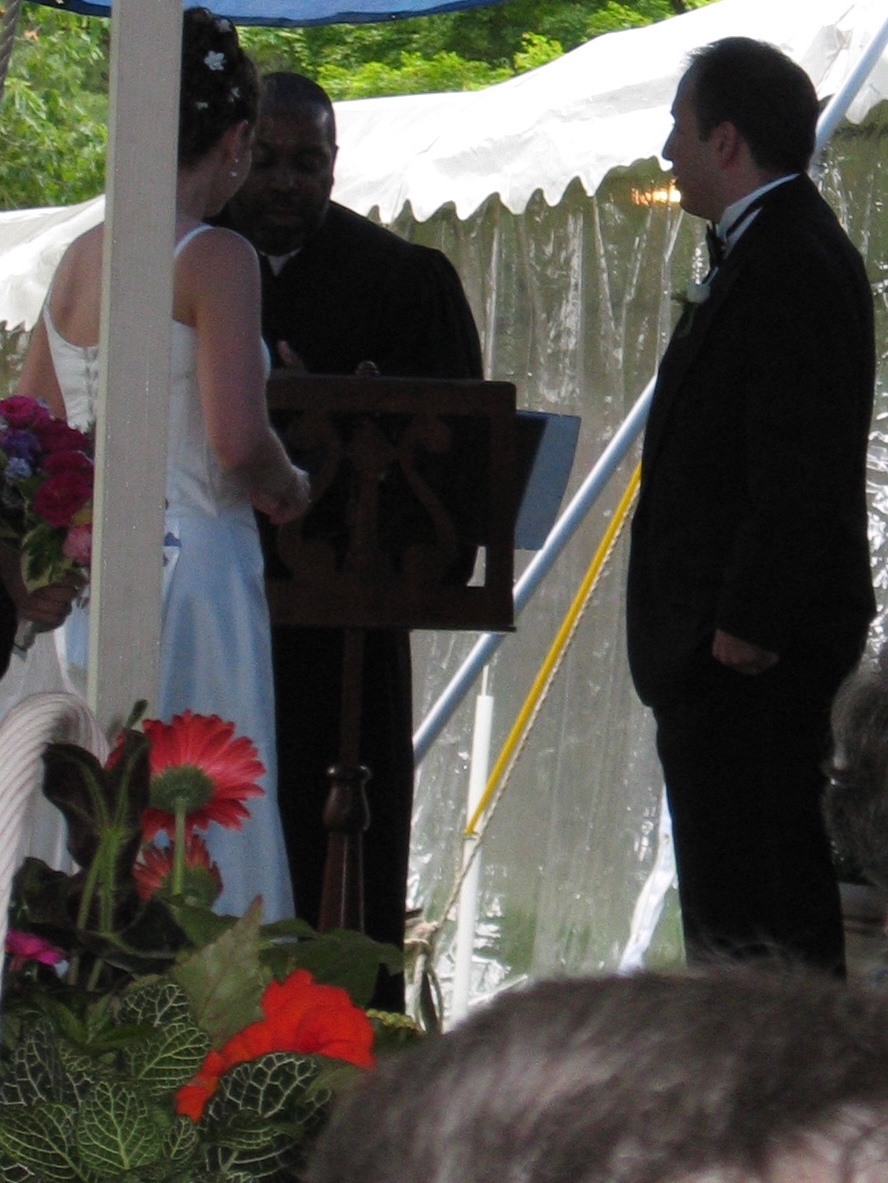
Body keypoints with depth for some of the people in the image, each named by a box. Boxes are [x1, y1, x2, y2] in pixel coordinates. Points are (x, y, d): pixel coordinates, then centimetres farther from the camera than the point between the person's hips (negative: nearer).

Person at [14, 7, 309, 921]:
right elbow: (239, 440, -18)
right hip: (191, 564, -7)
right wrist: (288, 492, 0)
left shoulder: (79, 257, 10)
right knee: (200, 840, -4)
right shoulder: (216, 259, -10)